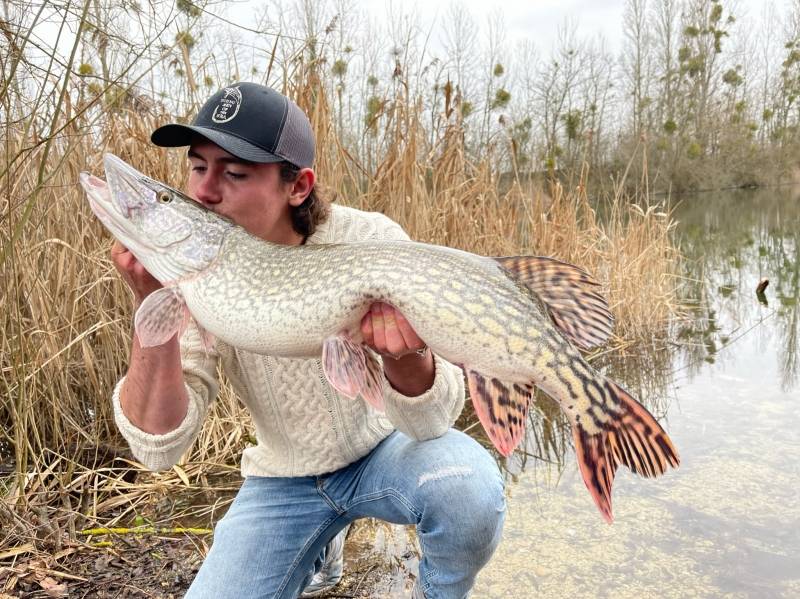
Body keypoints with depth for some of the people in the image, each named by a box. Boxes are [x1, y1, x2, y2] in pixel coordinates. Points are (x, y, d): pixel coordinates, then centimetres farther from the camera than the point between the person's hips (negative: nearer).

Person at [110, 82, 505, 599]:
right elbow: (160, 447, -20)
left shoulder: (373, 241, -23)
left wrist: (406, 352, -47)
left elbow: (433, 420, -25)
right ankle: (319, 551, 21)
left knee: (467, 487, -31)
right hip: (283, 479, 3)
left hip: (385, 450, -2)